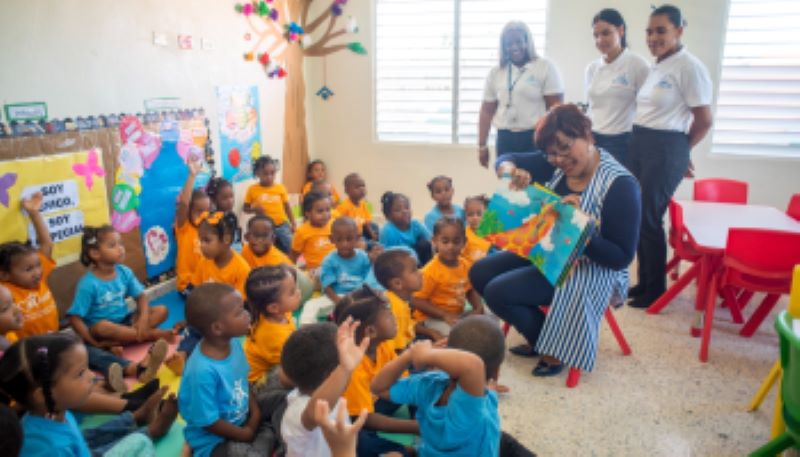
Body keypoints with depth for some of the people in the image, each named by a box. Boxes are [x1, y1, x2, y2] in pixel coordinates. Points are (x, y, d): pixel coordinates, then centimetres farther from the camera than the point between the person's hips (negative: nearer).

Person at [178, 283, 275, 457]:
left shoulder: (233, 343, -9)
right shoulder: (203, 371, -32)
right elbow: (209, 422, -22)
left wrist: (255, 413, -4)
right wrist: (245, 434, -10)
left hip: (242, 422, 7)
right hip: (213, 440, -7)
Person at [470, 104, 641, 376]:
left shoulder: (620, 185, -20)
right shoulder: (558, 167, -3)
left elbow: (621, 257, -21)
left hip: (592, 270, -8)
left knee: (498, 292, -19)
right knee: (480, 273, 3)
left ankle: (554, 351, 8)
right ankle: (539, 339, 18)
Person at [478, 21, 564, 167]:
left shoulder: (545, 67, 0)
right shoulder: (496, 72, 11)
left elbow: (556, 107, -4)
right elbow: (487, 110, 13)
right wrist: (482, 145, 9)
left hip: (536, 138, -3)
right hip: (505, 139, 3)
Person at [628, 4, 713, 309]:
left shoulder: (689, 67, -11)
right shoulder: (656, 68, 13)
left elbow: (704, 121, -8)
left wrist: (679, 151, 3)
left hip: (666, 150, -8)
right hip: (640, 146, 8)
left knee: (649, 217, -3)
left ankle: (656, 289, 13)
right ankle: (644, 281, 23)